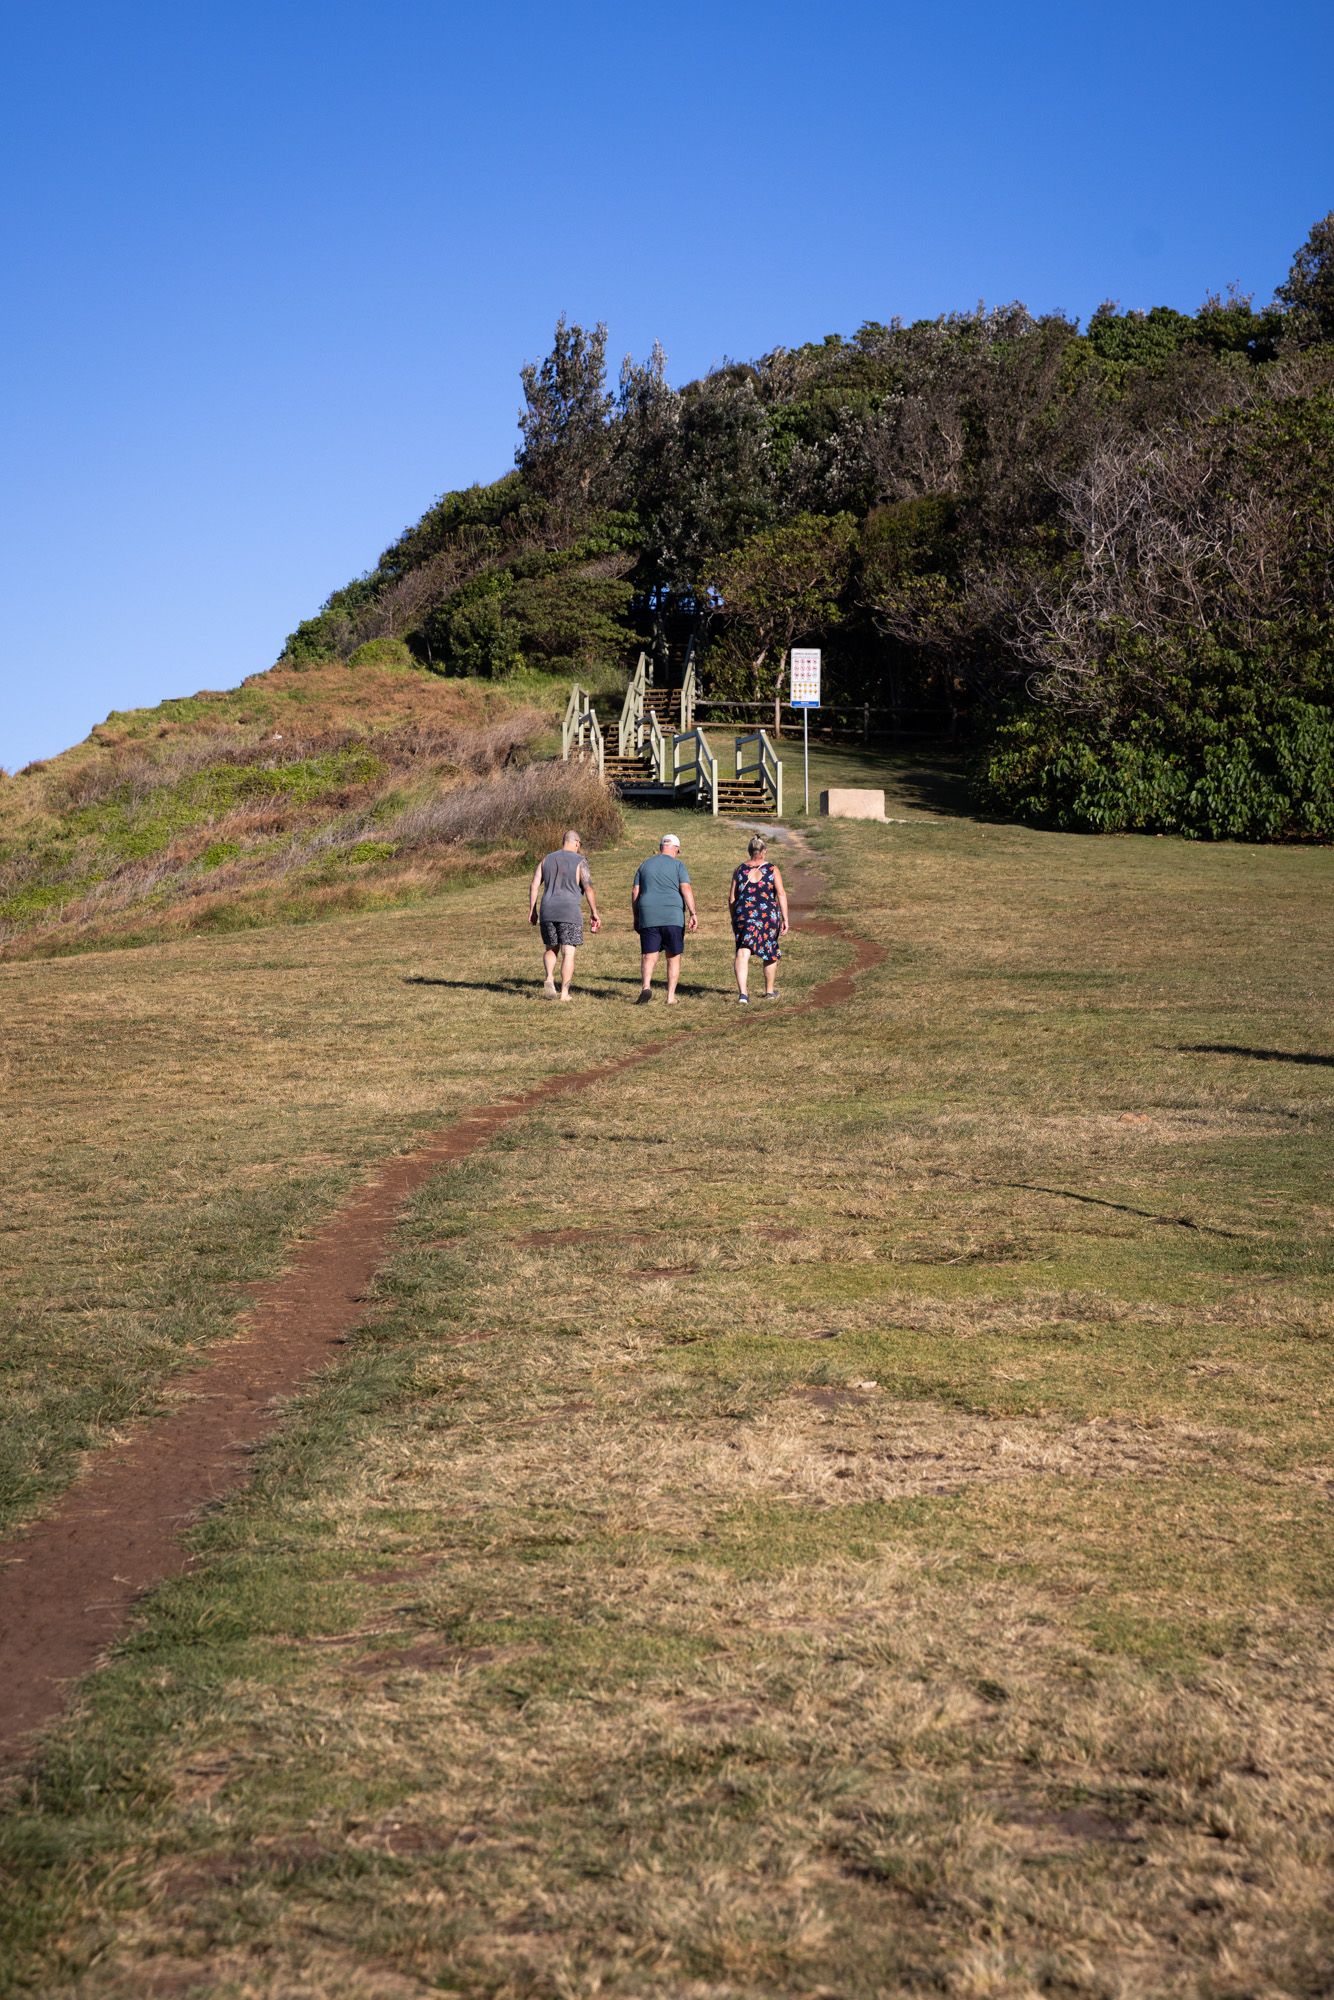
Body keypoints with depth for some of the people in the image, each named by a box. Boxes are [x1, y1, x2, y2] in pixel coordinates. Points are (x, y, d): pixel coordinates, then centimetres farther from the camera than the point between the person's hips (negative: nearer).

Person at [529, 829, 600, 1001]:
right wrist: (594, 912, -3)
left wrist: (532, 910, 11)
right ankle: (564, 993, -2)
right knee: (568, 953, 2)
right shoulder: (579, 861, -3)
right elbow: (588, 888, -10)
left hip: (547, 911, 4)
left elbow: (534, 886, 6)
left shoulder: (547, 859, 10)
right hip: (570, 912, -4)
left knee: (550, 949, 20)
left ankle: (549, 978, -5)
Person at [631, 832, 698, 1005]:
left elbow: (635, 893, 11)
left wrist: (635, 918, 16)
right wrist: (693, 914, -13)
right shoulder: (678, 865, 2)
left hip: (648, 917, 2)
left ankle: (646, 986, -25)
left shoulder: (645, 865, 12)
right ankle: (671, 996, 7)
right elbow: (686, 890, -10)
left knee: (648, 956, 1)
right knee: (674, 957, 9)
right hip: (673, 917, -2)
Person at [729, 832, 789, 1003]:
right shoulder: (772, 869, 1)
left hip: (744, 915, 0)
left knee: (743, 952, -6)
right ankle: (770, 991, 34)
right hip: (768, 916, 0)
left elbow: (731, 898, 7)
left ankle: (742, 993, -25)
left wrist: (734, 919, 19)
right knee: (770, 953, 20)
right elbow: (781, 894, -7)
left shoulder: (740, 870, 6)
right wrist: (785, 919, -5)